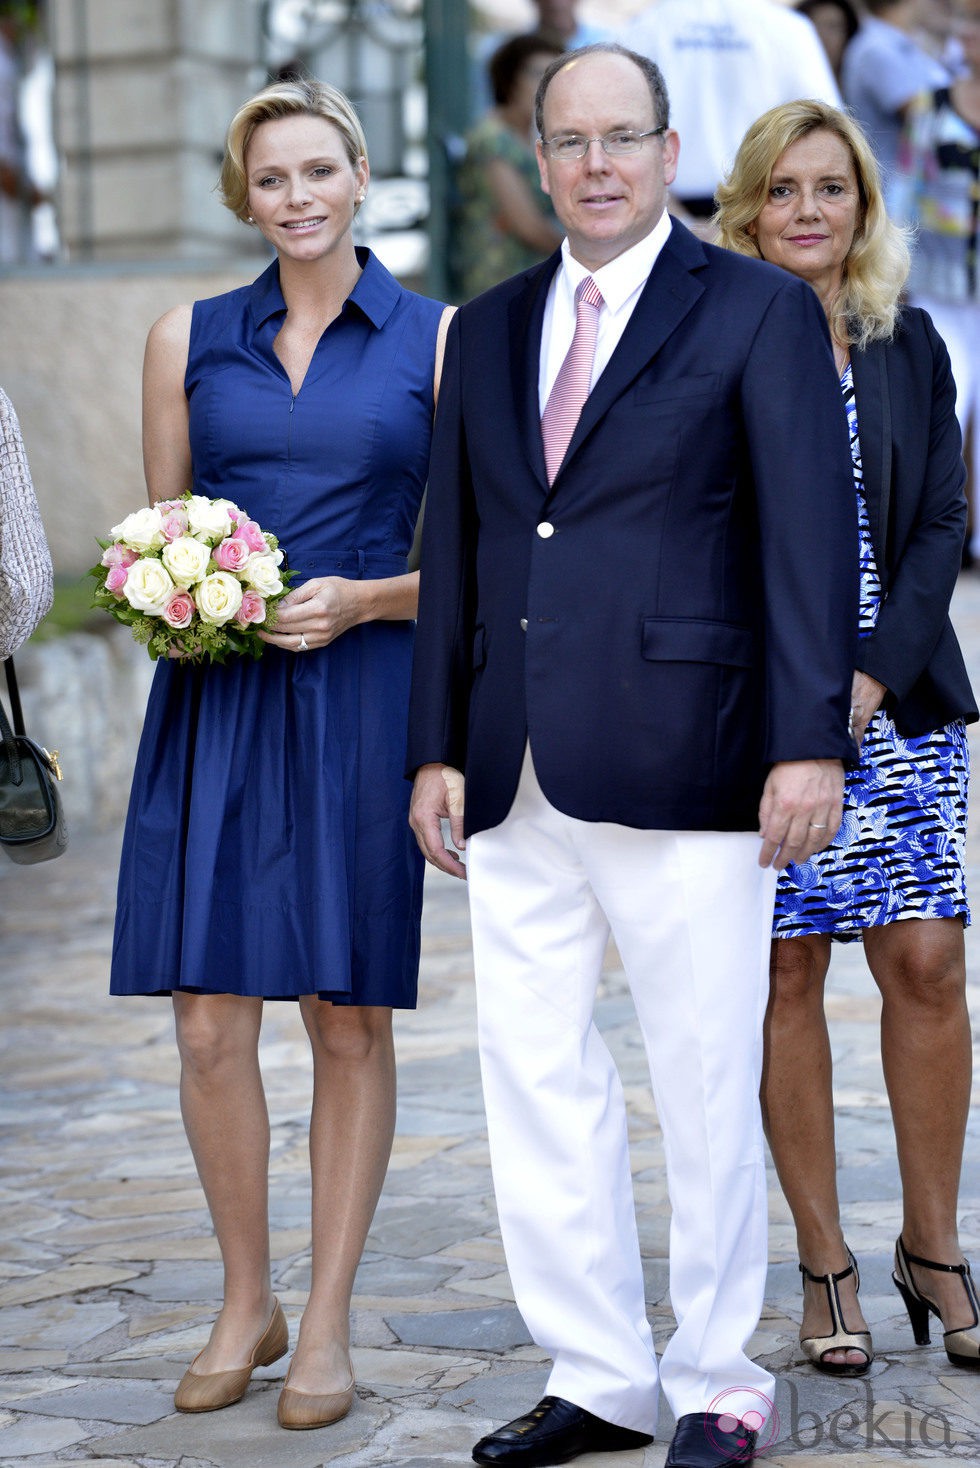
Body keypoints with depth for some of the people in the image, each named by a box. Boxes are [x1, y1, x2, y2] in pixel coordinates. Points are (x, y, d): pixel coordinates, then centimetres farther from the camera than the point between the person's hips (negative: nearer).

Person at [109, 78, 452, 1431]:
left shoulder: (438, 341, 5)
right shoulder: (188, 339, 10)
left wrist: (361, 599, -12)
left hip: (362, 699, -1)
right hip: (214, 705, 2)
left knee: (349, 1017, 3)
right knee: (210, 1023, -2)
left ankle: (327, 1323, 15)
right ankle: (245, 1303, 17)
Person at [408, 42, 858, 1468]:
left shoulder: (760, 310, 1)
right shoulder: (490, 329, 16)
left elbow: (812, 536, -5)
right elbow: (454, 545, 16)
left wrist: (810, 743, -13)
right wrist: (437, 746, 10)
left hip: (683, 766, -5)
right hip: (517, 782, 5)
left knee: (708, 1092, 2)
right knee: (534, 1078, 8)